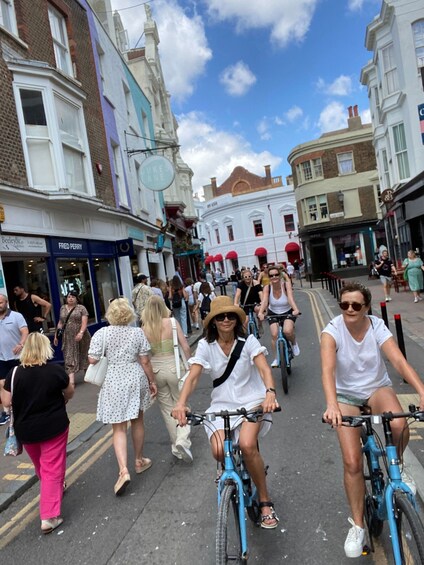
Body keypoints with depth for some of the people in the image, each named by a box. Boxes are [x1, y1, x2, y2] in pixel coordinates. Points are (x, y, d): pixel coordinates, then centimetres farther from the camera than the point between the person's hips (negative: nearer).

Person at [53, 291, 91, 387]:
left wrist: (81, 333, -26)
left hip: (81, 337, -3)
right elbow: (60, 323, 16)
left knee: (83, 356, 10)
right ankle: (71, 381, -8)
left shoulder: (81, 308, -3)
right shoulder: (62, 308, 12)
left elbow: (84, 322, -12)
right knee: (70, 358, -5)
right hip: (68, 339, 3)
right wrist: (56, 335, 11)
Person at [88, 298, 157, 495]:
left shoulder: (101, 333, -7)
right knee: (137, 421, 19)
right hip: (135, 379, 2)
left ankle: (123, 470, -6)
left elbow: (92, 360, -9)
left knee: (119, 428, 7)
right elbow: (145, 361, -3)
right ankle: (139, 461, 34)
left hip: (113, 383, -1)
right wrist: (152, 381, 8)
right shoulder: (138, 332, -4)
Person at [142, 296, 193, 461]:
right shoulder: (172, 322, -8)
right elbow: (185, 347, -9)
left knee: (167, 409, 17)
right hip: (174, 367, -2)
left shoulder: (144, 329, -4)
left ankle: (177, 447, 26)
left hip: (156, 369, 2)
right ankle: (182, 439, -5)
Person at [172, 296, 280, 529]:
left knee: (247, 445, -26)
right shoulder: (206, 345, -6)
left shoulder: (248, 341, -8)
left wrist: (270, 392, -40)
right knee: (219, 451, -19)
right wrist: (181, 403, -31)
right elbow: (193, 376, -15)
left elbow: (264, 369, -20)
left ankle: (265, 502, -1)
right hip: (222, 404, 2)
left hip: (251, 401, -2)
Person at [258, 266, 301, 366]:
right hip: (273, 313, 2)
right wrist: (260, 312, -50)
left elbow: (290, 298, -36)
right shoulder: (267, 288, -17)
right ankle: (276, 358, 8)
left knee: (288, 331, -27)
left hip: (288, 312, -2)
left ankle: (294, 343, 9)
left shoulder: (286, 284, -21)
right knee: (274, 335, -15)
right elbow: (264, 301, -30)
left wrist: (295, 309, -54)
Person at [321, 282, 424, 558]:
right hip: (346, 395, -1)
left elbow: (400, 361, -26)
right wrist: (332, 405, -49)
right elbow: (328, 369, -33)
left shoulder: (377, 326, -14)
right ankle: (358, 524, 16)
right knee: (352, 462, -9)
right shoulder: (332, 331, -20)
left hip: (377, 388, 1)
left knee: (399, 424, -32)